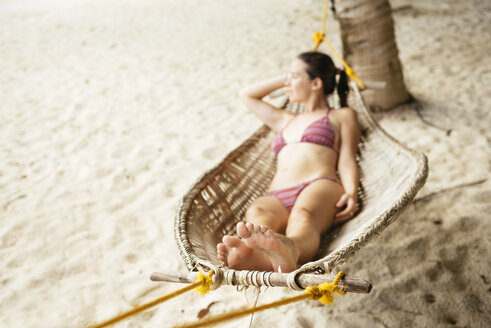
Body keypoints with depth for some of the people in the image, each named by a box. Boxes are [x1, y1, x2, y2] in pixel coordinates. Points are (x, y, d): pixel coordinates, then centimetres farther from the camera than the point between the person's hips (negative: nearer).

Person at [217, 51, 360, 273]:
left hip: (319, 186, -3)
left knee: (303, 217, -41)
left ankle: (288, 249, -73)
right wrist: (284, 79, 43)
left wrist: (351, 193, -10)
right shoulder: (286, 121, 40)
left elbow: (347, 163, 11)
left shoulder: (343, 116, 26)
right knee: (256, 213, -35)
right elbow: (246, 95, 48)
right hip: (276, 198, 4)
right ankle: (250, 252, -66)